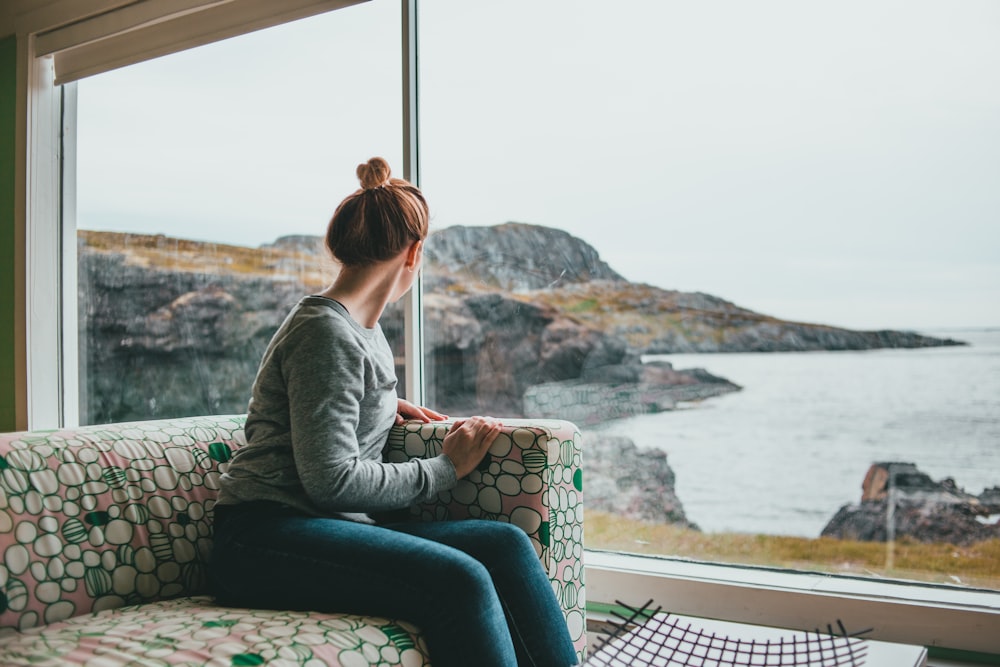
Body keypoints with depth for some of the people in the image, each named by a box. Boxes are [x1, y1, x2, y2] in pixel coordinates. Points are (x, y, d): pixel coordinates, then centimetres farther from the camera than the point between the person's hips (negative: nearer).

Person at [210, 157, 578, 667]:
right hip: (264, 539, -9)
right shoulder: (326, 332, -11)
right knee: (458, 580, -30)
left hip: (338, 529, 9)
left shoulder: (362, 328, 19)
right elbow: (332, 480, -18)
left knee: (505, 543, -12)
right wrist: (445, 469, -8)